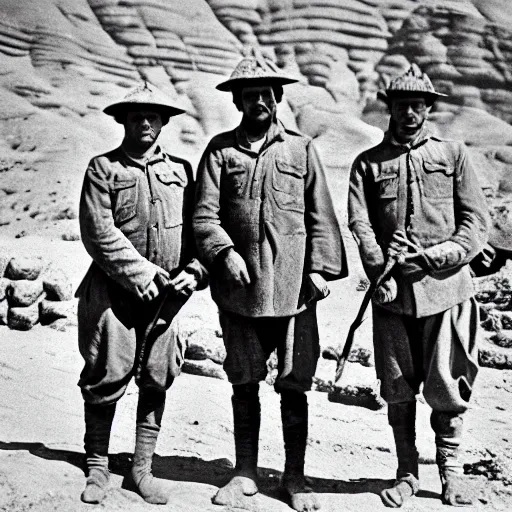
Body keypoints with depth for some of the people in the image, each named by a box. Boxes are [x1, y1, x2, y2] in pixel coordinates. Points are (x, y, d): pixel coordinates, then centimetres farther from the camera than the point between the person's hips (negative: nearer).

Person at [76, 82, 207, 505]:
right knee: (107, 377, -2)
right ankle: (97, 468, 13)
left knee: (157, 380, 6)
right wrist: (139, 272, -14)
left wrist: (194, 271, -3)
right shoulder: (103, 168, 2)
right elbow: (98, 231, -7)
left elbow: (198, 227, 12)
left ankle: (142, 469, 18)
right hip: (113, 291, -3)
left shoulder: (180, 170, 12)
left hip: (165, 293, 3)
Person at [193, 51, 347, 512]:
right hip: (240, 287, 1)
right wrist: (225, 252, -15)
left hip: (293, 287, 0)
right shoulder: (221, 150, 7)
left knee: (294, 384, 5)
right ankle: (245, 473, 24)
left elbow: (321, 214, 6)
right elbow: (205, 214, 1)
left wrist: (320, 267, -4)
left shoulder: (301, 148, 7)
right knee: (244, 382, 10)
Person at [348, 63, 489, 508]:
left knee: (445, 386, 0)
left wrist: (433, 256, -12)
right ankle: (407, 472, 23)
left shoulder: (453, 154, 9)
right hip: (393, 292, 1)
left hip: (445, 287, -1)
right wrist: (381, 271, -17)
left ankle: (451, 470, 20)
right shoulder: (368, 163, 11)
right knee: (398, 387, 7)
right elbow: (360, 224, -2)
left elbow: (476, 224, 3)